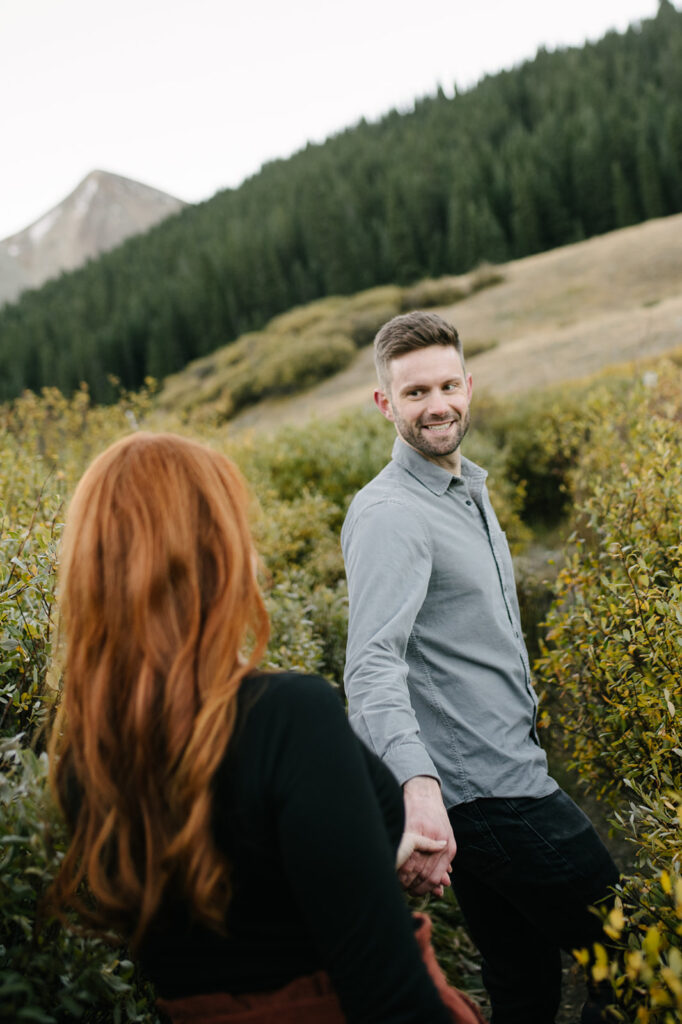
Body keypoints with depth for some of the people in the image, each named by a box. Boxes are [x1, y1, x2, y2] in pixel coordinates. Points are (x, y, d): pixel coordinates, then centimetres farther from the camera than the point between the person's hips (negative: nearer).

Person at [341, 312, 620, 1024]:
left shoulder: (468, 490, 13)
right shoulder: (389, 514, -19)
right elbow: (372, 667, -31)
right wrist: (417, 784, -47)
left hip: (507, 773, 9)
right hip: (487, 793, -9)